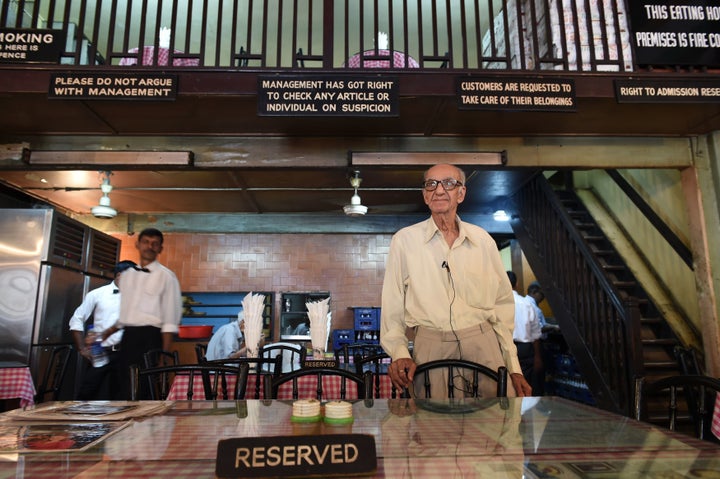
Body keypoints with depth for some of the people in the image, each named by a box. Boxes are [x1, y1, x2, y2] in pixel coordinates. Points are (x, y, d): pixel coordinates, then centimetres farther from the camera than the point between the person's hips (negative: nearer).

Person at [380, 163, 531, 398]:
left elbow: (503, 303, 9)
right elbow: (392, 308, 4)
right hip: (430, 345, -2)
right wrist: (400, 352, -7)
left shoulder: (482, 239, 8)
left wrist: (514, 367, 6)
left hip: (482, 343, 2)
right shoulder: (404, 240, 2)